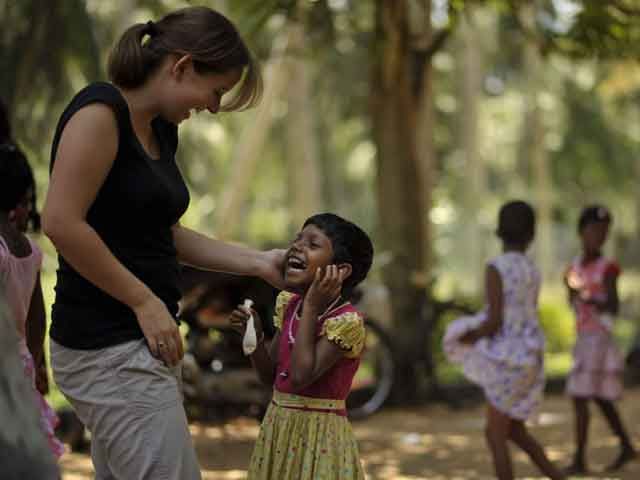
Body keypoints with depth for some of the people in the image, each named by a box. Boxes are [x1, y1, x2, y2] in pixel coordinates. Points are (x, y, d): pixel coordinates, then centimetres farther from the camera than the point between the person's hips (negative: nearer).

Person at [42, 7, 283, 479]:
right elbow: (61, 223, -21)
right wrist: (145, 301, -16)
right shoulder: (101, 111, -14)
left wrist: (258, 262, 12)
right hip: (110, 347, -10)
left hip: (139, 342, 10)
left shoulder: (163, 129, 13)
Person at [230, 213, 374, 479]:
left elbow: (301, 376, -29)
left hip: (318, 434, -7)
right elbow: (270, 376, 10)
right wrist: (254, 335, -7)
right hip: (278, 429, 7)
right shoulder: (289, 305, 4)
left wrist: (312, 307, -25)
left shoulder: (346, 321, -18)